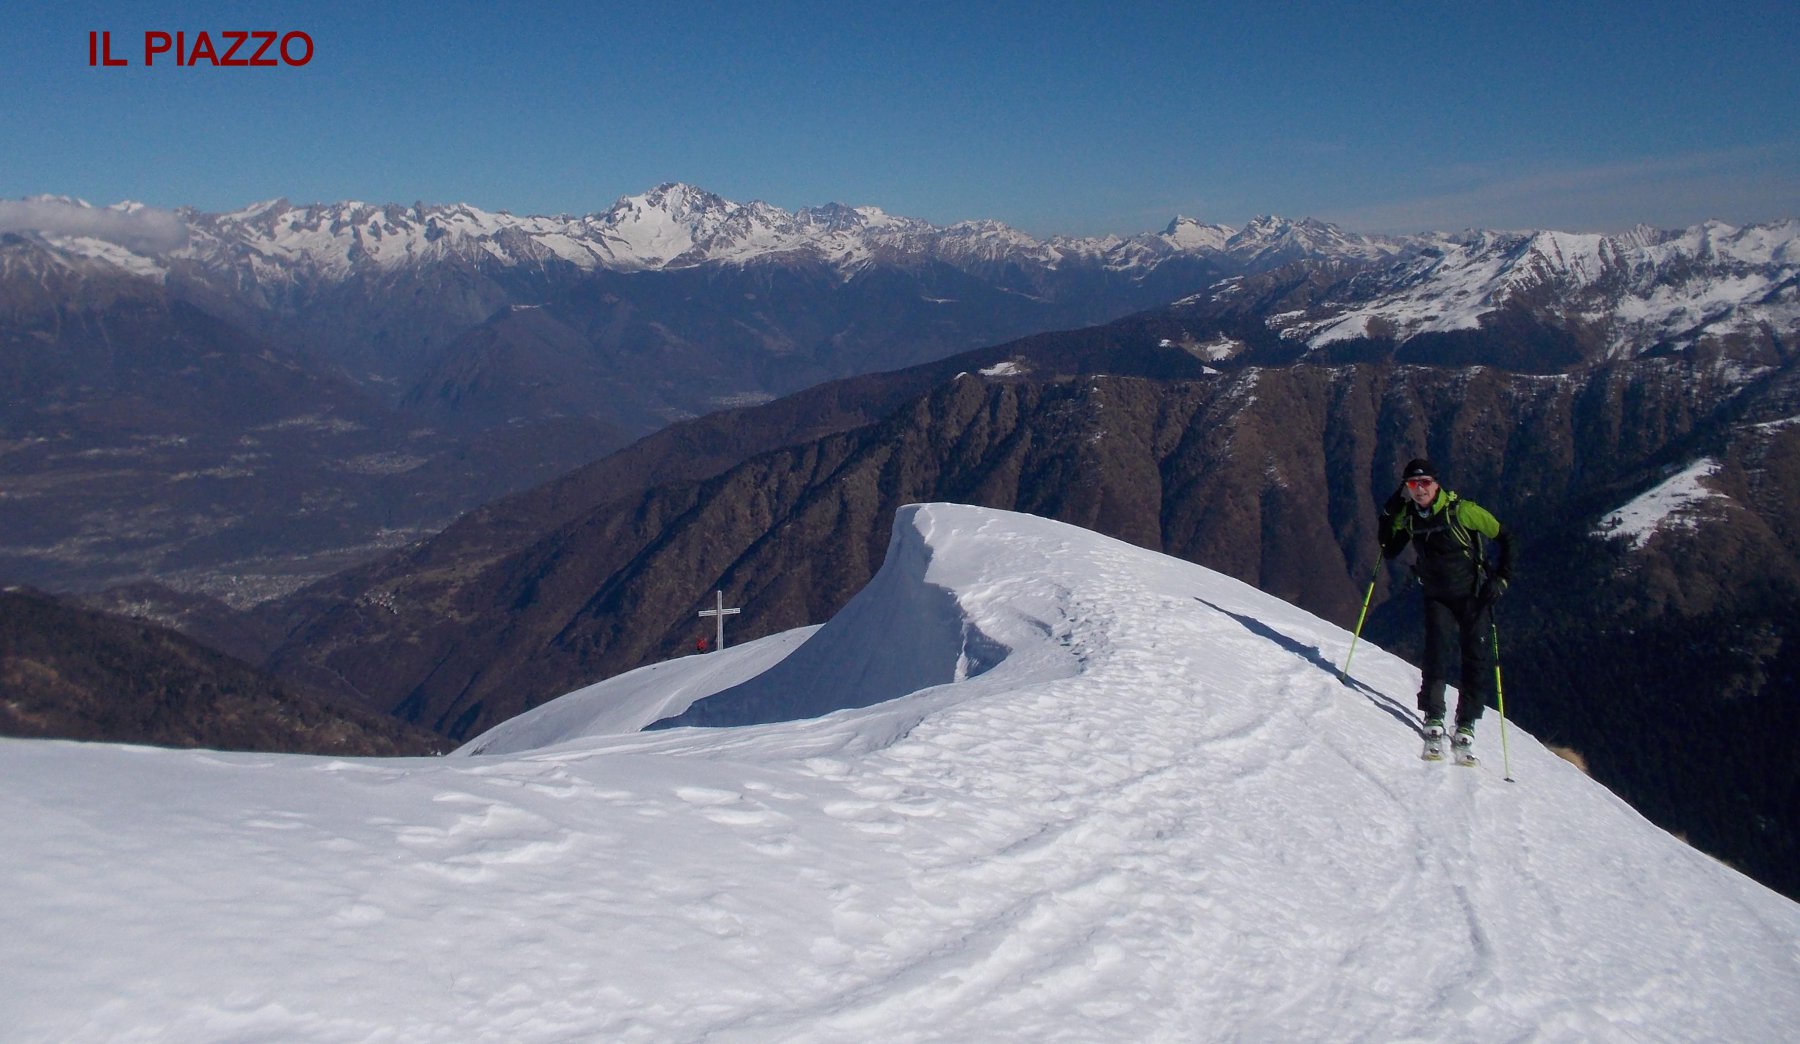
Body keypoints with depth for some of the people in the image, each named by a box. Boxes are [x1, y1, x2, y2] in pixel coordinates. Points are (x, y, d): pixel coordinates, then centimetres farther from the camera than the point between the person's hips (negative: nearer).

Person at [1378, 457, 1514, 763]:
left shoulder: (1461, 511, -16)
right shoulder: (1407, 516, -3)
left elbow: (1506, 538, -8)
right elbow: (1389, 551, 4)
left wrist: (1502, 578, -13)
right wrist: (1388, 513, -7)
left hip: (1474, 595, -2)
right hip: (1437, 597, 2)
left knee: (1477, 660, -4)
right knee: (1436, 650, -17)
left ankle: (1466, 727, 5)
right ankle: (1433, 720, -13)